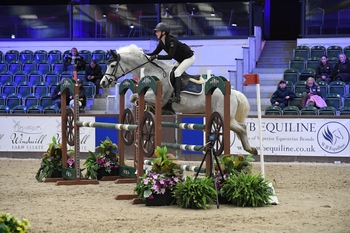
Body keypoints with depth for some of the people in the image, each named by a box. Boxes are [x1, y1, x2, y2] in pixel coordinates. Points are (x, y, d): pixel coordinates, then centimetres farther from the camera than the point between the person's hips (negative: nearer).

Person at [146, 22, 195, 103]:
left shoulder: (171, 41, -30)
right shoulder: (162, 43, -3)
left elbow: (170, 56, -37)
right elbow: (154, 53, 0)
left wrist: (157, 56, -39)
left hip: (189, 57, -10)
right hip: (181, 59, 10)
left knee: (177, 72, -21)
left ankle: (177, 96, -24)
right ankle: (171, 92, 7)